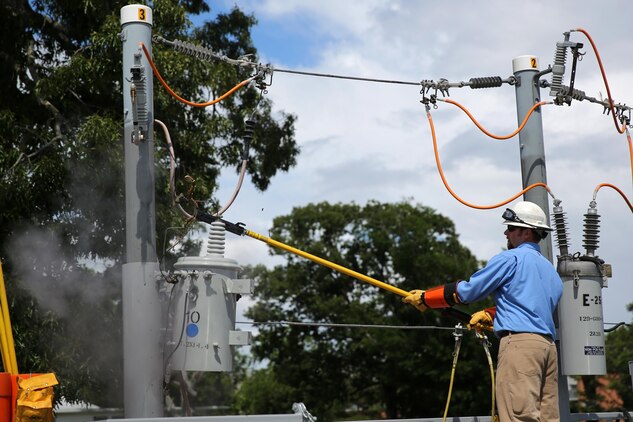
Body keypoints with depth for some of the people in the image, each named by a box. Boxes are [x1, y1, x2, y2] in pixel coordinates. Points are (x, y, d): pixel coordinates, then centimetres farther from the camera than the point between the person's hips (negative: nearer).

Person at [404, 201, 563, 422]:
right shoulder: (549, 268, 23)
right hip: (547, 345, 9)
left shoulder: (510, 258, -1)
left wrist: (425, 298, 10)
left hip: (520, 342, -8)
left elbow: (466, 290, 0)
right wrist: (489, 315, 26)